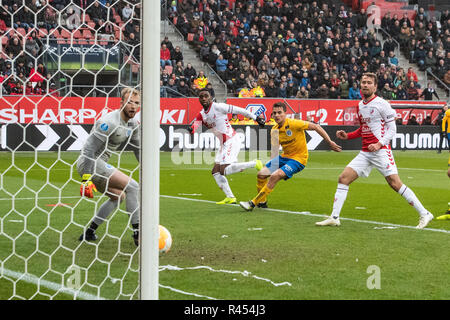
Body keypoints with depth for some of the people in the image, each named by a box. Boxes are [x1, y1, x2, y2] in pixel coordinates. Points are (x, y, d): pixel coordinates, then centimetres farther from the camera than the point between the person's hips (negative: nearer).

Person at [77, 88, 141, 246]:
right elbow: (89, 149, -24)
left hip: (100, 164, 11)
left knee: (119, 196, 24)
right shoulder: (109, 122, -21)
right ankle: (138, 235, -16)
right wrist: (86, 178, -29)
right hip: (90, 163, -10)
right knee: (132, 186, -17)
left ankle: (89, 232, 25)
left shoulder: (133, 124, 7)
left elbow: (138, 149, 21)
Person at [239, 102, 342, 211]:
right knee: (261, 174, -3)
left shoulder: (293, 124, -20)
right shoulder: (274, 130, 0)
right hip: (284, 157, 7)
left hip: (298, 158, -7)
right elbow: (274, 149, 15)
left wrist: (330, 142, -14)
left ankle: (253, 203, -16)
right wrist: (271, 163, 7)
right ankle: (262, 202, 18)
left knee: (274, 176, -24)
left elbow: (316, 127, -14)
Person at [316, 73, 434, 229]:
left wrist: (379, 144, -19)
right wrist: (347, 136, 13)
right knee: (343, 178, -3)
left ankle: (424, 214, -3)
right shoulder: (360, 105, 14)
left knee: (395, 183, -13)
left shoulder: (381, 104, -7)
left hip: (381, 151, -7)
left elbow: (392, 129, -7)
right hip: (365, 152, 7)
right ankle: (334, 217, 2)